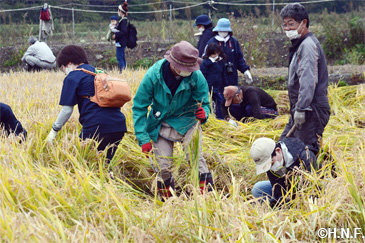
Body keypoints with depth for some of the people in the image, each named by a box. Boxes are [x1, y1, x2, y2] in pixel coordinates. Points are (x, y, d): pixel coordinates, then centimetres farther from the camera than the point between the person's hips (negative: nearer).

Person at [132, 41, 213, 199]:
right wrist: (143, 139, -14)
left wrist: (203, 114, -31)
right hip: (161, 125, 1)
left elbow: (203, 102, -5)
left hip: (187, 122, -1)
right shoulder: (153, 75, -20)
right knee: (162, 167, -2)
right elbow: (139, 107, -11)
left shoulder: (196, 76, -19)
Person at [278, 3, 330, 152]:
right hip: (300, 111, 11)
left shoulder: (308, 45, -14)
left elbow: (308, 81, -24)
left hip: (311, 111, -11)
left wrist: (301, 109, -27)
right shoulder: (300, 45, 18)